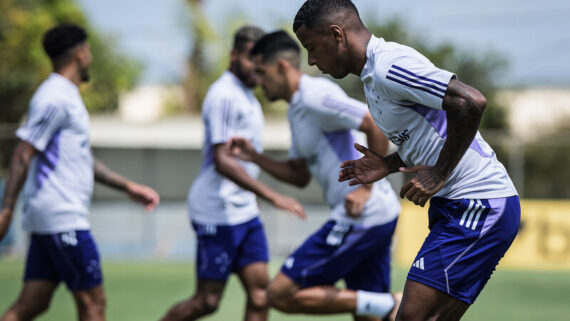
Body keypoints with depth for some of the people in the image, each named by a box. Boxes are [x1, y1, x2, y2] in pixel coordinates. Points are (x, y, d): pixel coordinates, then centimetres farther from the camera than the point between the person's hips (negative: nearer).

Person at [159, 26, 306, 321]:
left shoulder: (245, 95, 15)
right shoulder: (225, 95, -16)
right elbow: (222, 161, -24)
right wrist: (272, 196, -27)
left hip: (244, 211, 9)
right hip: (218, 213, -9)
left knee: (260, 291, -1)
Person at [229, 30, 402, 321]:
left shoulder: (315, 96, -13)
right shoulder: (296, 109, 19)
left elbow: (378, 125, -21)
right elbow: (299, 175, 27)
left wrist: (365, 187, -19)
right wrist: (255, 157, 15)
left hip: (360, 217, -10)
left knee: (281, 294, -7)